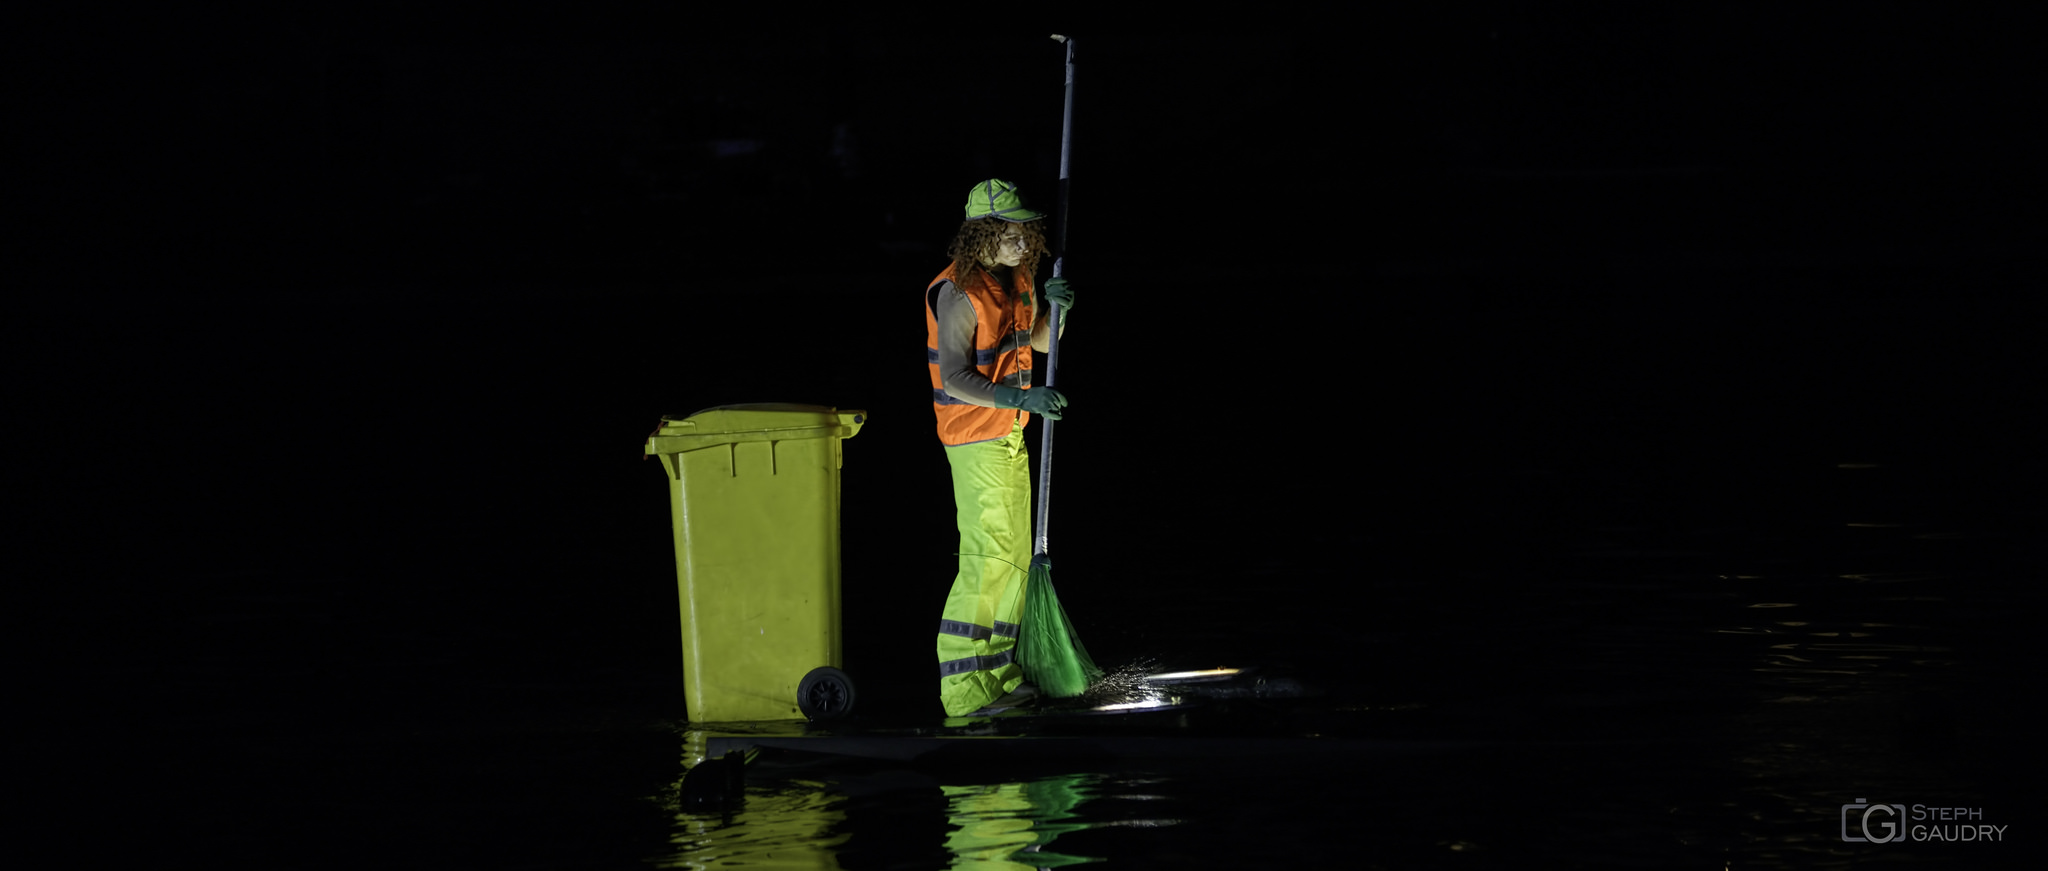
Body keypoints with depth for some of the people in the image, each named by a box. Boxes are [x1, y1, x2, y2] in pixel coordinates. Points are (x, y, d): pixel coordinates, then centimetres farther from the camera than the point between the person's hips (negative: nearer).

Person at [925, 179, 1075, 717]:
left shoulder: (1016, 278, 7)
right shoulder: (958, 292, -20)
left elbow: (1041, 340, 21)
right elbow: (955, 378, -25)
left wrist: (1055, 307, 0)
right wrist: (1019, 397, -34)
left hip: (1011, 436, 9)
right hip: (974, 439, -9)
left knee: (1014, 554, 14)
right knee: (986, 557, -12)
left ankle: (998, 674, 23)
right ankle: (964, 689, -10)